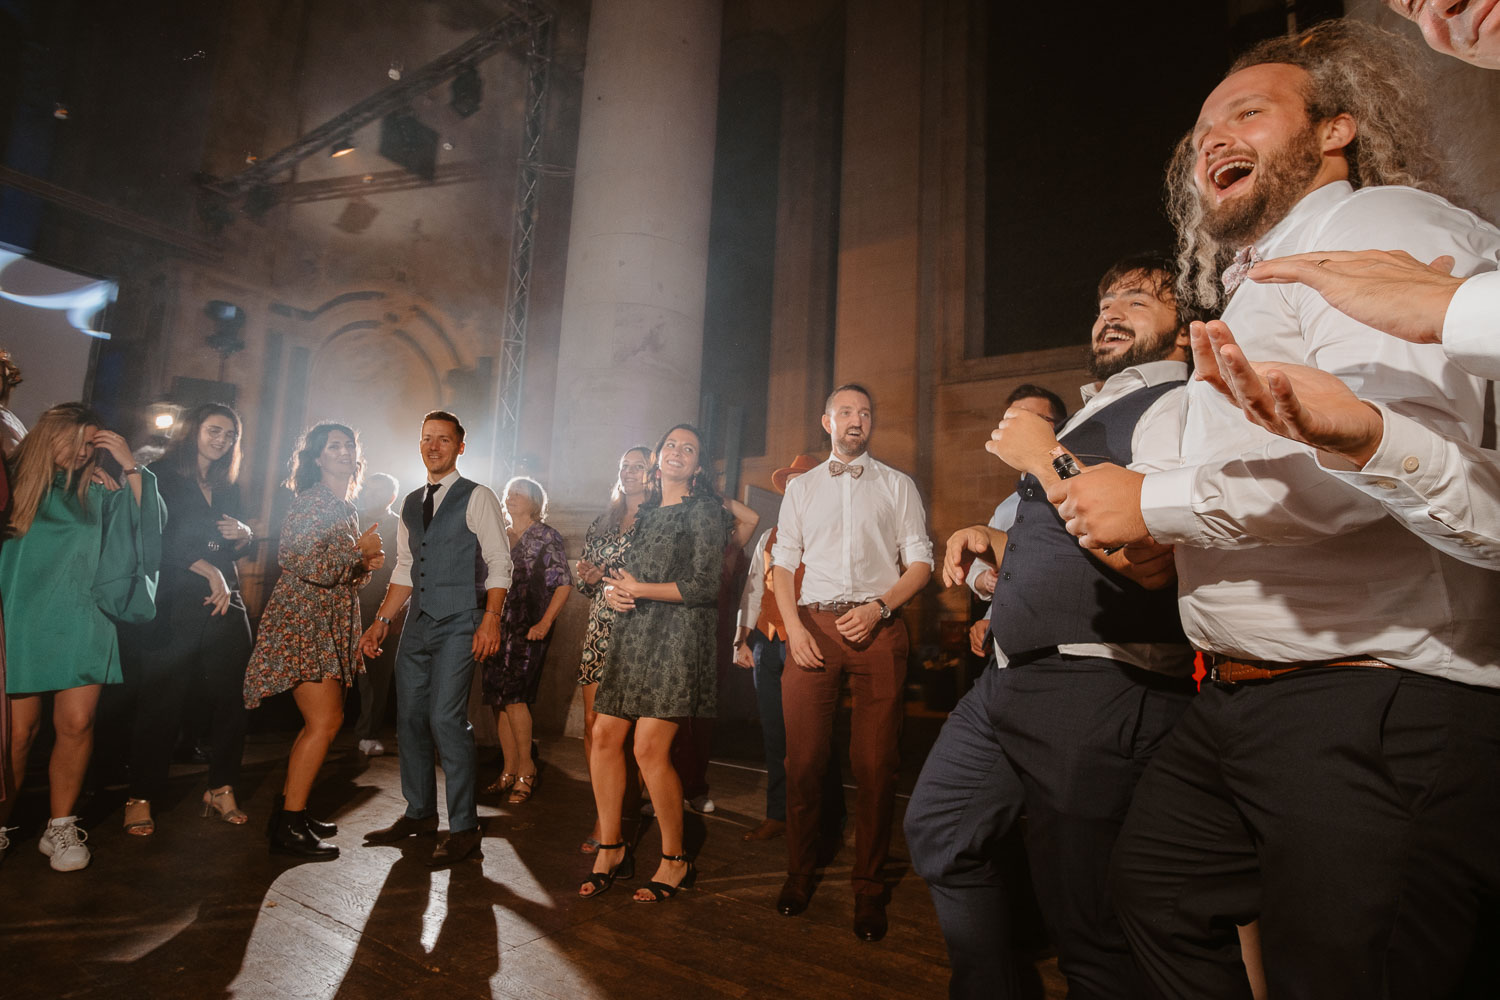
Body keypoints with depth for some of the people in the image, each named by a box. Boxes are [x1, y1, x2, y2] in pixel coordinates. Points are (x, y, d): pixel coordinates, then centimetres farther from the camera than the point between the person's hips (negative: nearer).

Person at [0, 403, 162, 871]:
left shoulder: (98, 491, 11)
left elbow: (150, 521, 0)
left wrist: (131, 467, -5)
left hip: (81, 622, 2)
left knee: (77, 723, -1)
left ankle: (60, 827, 12)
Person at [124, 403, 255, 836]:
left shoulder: (229, 487, 18)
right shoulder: (162, 475, 3)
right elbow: (161, 540, -5)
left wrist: (244, 534, 2)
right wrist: (209, 572, -10)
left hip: (225, 604, 5)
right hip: (173, 604, -4)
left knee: (230, 697, 1)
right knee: (160, 702, -2)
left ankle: (221, 789, 12)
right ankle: (141, 799, 10)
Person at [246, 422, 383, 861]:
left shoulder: (345, 508, 17)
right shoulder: (312, 501, -12)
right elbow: (309, 564, -23)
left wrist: (366, 564, 6)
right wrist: (360, 548, -14)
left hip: (329, 627, 10)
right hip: (302, 623, -9)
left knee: (321, 720, 12)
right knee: (325, 720, -11)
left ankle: (290, 806, 25)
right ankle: (289, 826, -1)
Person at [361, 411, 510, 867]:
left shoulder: (477, 498, -3)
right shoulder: (411, 503, 16)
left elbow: (499, 563, -9)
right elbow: (404, 569, 19)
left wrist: (491, 619, -19)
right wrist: (382, 619, 12)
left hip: (460, 624, -7)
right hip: (417, 623, 7)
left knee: (446, 718, -12)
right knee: (410, 718, 10)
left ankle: (464, 827, 0)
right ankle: (419, 813, 27)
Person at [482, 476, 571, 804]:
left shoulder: (546, 536, -1)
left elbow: (564, 584, -6)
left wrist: (545, 623, -15)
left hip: (528, 628, -6)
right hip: (497, 625, 6)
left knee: (512, 695, -11)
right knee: (498, 697, 5)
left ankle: (526, 768, 4)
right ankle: (510, 769, 15)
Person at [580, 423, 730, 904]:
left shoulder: (703, 511, -1)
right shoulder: (646, 513, 20)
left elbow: (705, 586, -9)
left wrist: (638, 589, -6)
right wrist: (612, 590, 0)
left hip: (677, 634, -7)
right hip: (632, 634, 7)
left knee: (650, 749, -10)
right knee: (605, 736, 1)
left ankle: (675, 860, 8)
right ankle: (611, 849, 17)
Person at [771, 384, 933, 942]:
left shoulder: (898, 486, 12)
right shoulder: (801, 488, 17)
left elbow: (920, 562, 7)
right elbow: (783, 562, 13)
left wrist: (878, 608, -9)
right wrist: (793, 626, -2)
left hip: (877, 628, -1)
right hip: (812, 626, 1)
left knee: (875, 764, 0)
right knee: (803, 758, 2)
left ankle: (868, 886, 15)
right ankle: (799, 872, 20)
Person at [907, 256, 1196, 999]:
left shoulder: (1175, 406, -9)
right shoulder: (1093, 414, 21)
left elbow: (1146, 556, -26)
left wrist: (1044, 456, -16)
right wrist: (994, 543, 12)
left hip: (1095, 691, -10)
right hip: (1012, 678, 10)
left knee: (1088, 935, 2)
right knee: (937, 830, 21)